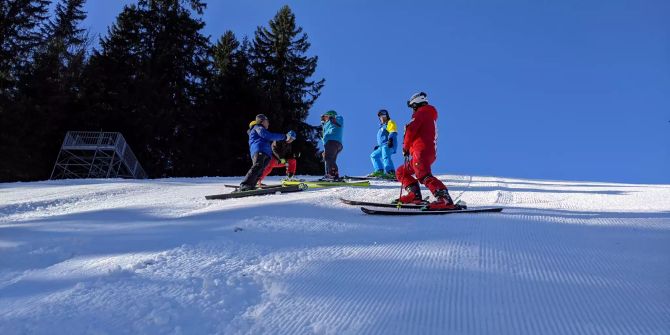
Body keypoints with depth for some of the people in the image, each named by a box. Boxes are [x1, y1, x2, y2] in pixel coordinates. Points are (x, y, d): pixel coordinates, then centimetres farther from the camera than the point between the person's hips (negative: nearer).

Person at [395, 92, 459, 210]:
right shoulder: (431, 116, 31)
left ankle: (445, 199, -42)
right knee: (401, 172, 16)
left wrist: (405, 147, 0)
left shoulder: (421, 112, 2)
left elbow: (411, 129, -11)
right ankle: (415, 195, -2)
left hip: (421, 151, -10)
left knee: (423, 175, -28)